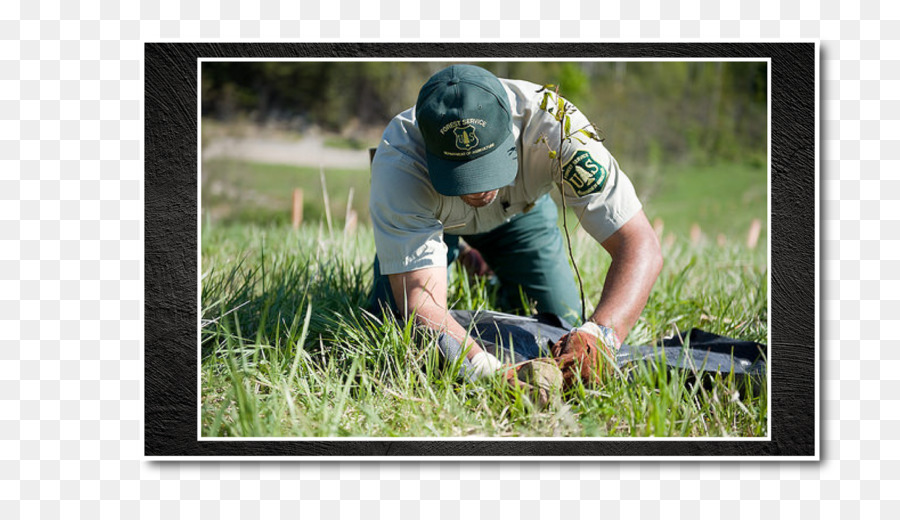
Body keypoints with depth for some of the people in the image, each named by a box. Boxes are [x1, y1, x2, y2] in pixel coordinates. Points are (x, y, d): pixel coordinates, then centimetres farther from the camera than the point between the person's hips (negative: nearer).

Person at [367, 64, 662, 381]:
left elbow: (640, 246, -45)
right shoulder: (399, 161, -45)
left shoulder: (553, 127, -44)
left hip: (518, 207, 1)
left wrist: (601, 334, -63)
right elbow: (420, 302, -50)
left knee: (562, 328, -3)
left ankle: (487, 265, 29)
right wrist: (481, 367, -69)